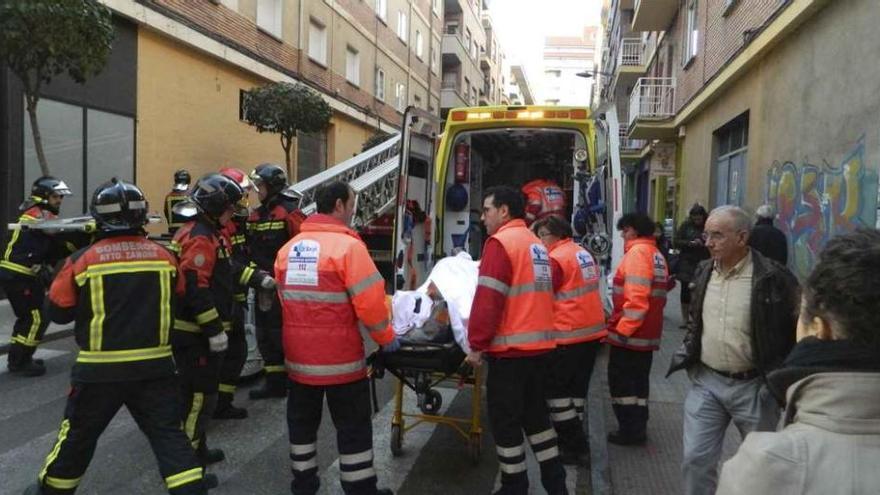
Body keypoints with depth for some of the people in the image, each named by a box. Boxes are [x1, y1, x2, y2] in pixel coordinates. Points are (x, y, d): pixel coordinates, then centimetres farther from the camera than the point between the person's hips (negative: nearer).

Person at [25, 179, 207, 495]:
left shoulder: (83, 260, -9)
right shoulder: (164, 256, -3)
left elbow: (58, 312, 0)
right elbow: (177, 304, 10)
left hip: (100, 368, -1)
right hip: (155, 366, 1)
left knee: (78, 435, 19)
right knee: (169, 434, 6)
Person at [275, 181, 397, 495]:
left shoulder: (288, 248, 6)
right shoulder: (348, 245, -15)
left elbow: (285, 298, 12)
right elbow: (369, 301, -17)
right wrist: (386, 338, -3)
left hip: (299, 355, 6)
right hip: (339, 356, -6)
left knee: (302, 421, 19)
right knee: (353, 427, 7)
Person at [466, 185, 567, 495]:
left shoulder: (501, 242, -11)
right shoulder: (537, 245, 15)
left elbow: (488, 300, -19)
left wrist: (477, 345, -13)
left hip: (511, 348, -8)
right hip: (540, 345, 9)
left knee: (505, 421, 4)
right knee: (536, 413, 19)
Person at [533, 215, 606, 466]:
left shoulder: (557, 259, -14)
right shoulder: (584, 254, 12)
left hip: (569, 334, -9)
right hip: (593, 330, 9)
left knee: (556, 389, 2)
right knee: (577, 387, 17)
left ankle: (574, 448, 5)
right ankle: (576, 442, 26)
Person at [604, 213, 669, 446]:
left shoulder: (637, 252, -15)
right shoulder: (657, 255, 14)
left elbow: (636, 297, -24)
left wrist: (621, 329, -19)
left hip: (629, 333, -9)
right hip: (648, 333, 9)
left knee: (621, 382, 1)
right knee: (638, 381, 15)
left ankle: (630, 430, 5)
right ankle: (638, 428, 21)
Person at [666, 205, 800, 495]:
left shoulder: (773, 277, -15)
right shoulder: (704, 271, 3)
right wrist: (688, 352, 9)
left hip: (753, 386, -4)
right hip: (706, 382, 4)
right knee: (696, 459, 6)